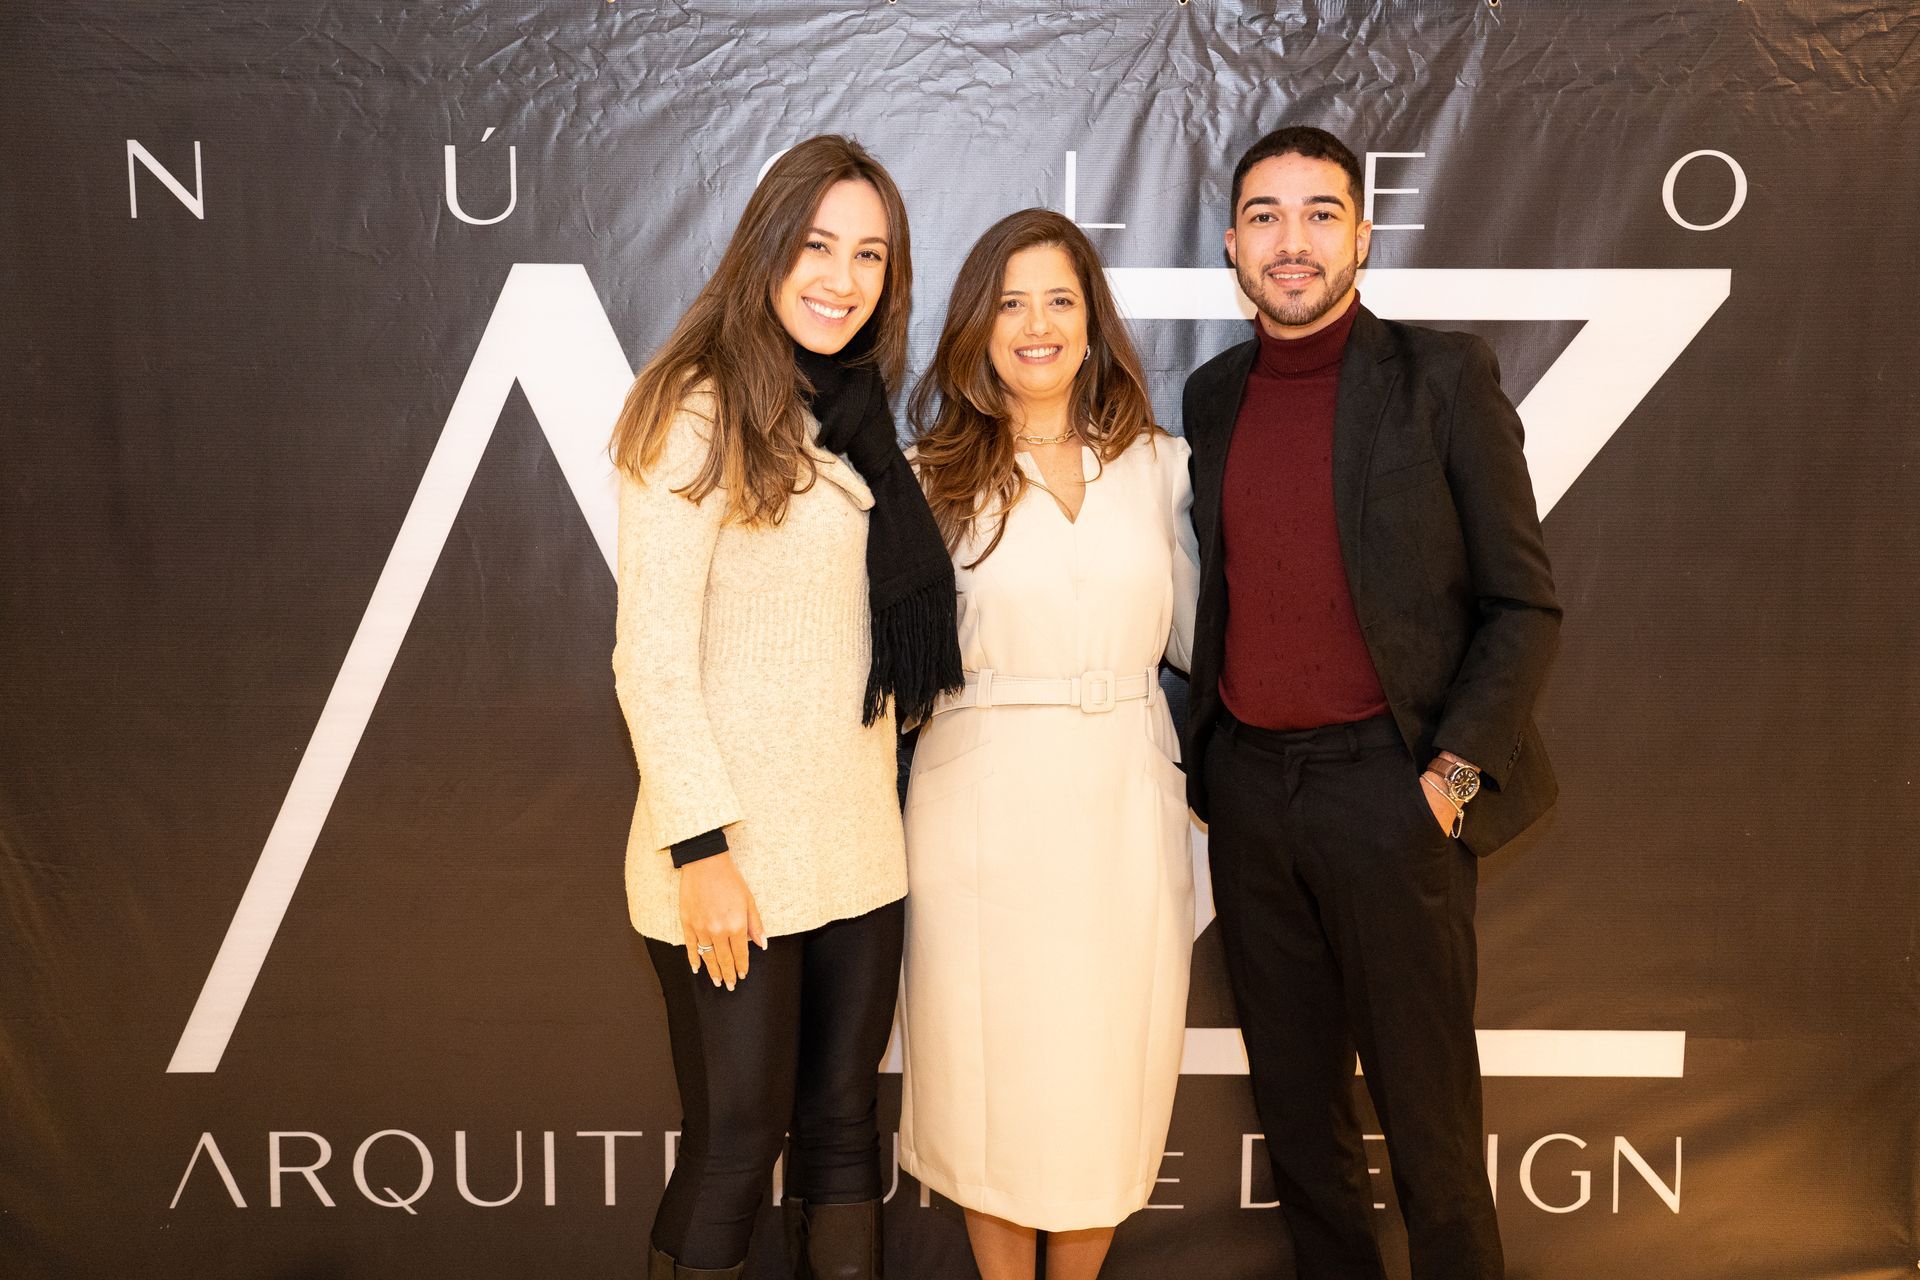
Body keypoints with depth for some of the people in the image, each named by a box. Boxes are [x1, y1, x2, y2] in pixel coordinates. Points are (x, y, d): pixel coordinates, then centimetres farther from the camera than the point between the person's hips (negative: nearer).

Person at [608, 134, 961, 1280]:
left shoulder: (858, 420, 11)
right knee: (735, 1146, 3)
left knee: (844, 1129, 14)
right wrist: (702, 851, -17)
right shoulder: (698, 413, -10)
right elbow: (651, 658, -14)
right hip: (734, 848, -6)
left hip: (858, 845, 7)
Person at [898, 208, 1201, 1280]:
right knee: (992, 1064, 9)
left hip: (1125, 799, 2)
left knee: (1110, 1064, 11)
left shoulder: (1158, 465, 6)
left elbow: (1197, 632, 11)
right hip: (984, 800, -2)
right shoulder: (937, 476, 0)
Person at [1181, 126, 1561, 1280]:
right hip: (1246, 789, 4)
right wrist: (1201, 751, 6)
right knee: (1294, 1092, 15)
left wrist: (1453, 772, -11)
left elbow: (1523, 603, -4)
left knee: (1424, 1100, 6)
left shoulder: (1442, 378, -2)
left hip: (1388, 785, -4)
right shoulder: (1212, 395, 10)